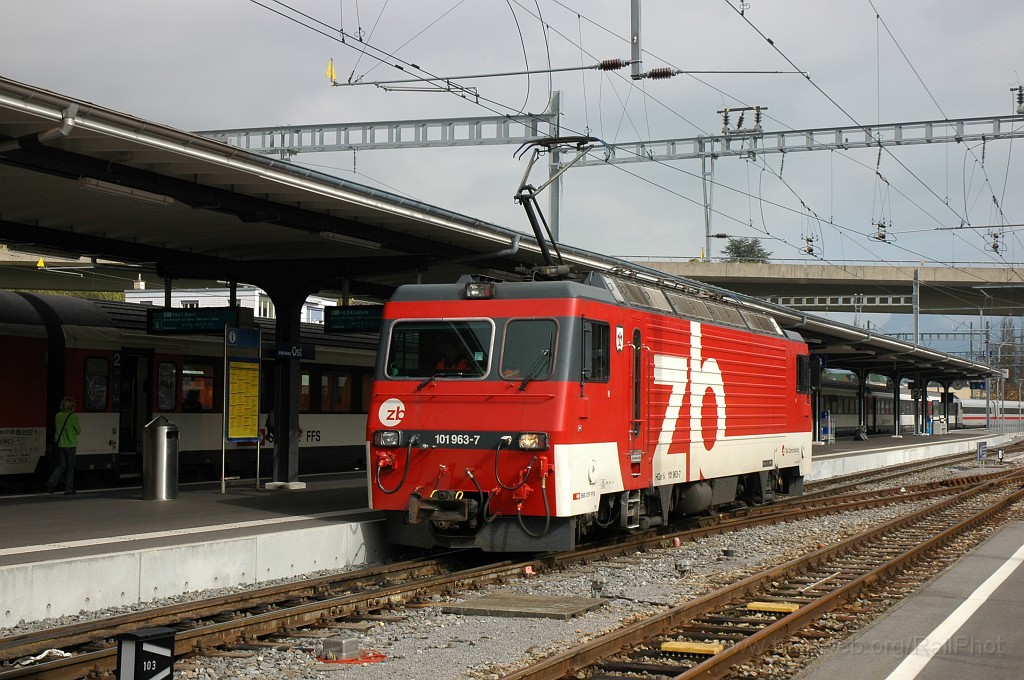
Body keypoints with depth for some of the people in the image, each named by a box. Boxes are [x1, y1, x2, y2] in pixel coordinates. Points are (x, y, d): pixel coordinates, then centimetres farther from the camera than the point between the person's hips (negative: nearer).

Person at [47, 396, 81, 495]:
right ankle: (68, 489, 11)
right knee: (70, 468, 7)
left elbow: (56, 427, 15)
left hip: (60, 444, 4)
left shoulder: (58, 416, 3)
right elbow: (78, 431, -4)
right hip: (70, 445, -4)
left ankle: (51, 482, -12)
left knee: (61, 466, 12)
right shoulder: (73, 417, -12)